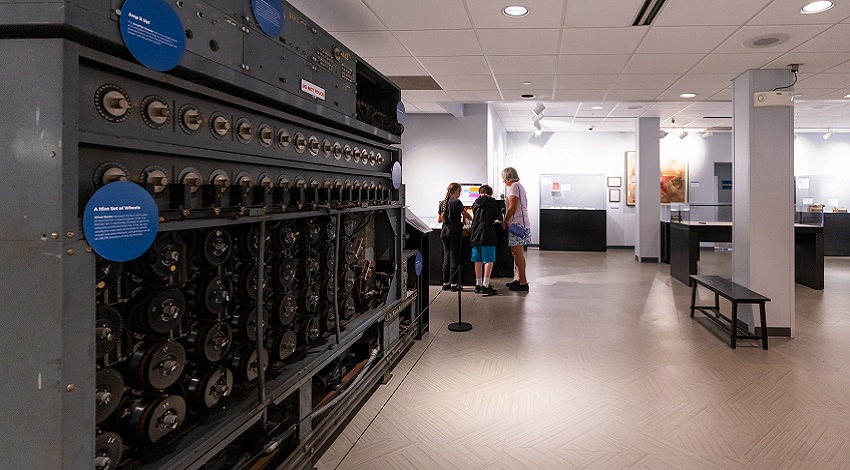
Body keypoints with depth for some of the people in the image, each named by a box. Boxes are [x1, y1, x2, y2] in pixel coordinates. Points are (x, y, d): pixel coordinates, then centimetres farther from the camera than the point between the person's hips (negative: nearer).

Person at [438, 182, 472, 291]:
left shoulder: (442, 203, 8)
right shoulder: (456, 202, -11)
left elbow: (439, 220, 13)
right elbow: (466, 215, -5)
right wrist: (472, 219, 14)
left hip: (444, 231, 6)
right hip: (455, 231, -6)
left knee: (446, 257, 10)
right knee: (454, 257, -1)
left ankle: (446, 283, 13)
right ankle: (454, 284, 0)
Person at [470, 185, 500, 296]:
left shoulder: (475, 203, 10)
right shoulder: (491, 201, -3)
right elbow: (498, 215, 3)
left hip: (475, 235, 5)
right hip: (488, 234, -5)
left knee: (478, 260, 11)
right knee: (489, 260, -3)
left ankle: (478, 284, 17)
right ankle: (485, 285, -8)